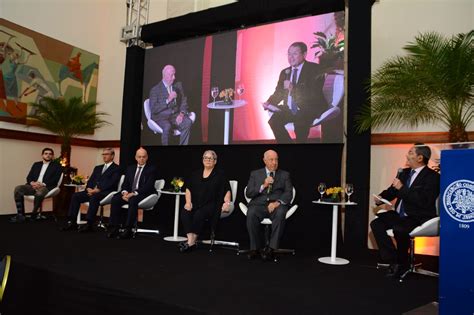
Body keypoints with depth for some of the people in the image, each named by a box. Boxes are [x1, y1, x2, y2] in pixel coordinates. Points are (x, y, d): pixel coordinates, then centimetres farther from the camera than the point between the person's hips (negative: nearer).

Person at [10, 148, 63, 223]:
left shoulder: (56, 166, 9)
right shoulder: (36, 164, 24)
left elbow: (55, 180, -3)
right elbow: (29, 177, 16)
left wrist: (42, 184, -17)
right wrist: (32, 182, -8)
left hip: (46, 187, -5)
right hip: (33, 186, 5)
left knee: (39, 193, -40)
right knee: (18, 188, -23)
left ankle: (34, 215, -21)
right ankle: (20, 215, -21)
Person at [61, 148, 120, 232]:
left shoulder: (116, 169, 3)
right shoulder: (97, 168, 26)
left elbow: (111, 183, -11)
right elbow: (90, 180, 18)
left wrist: (98, 190, -20)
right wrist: (89, 188, -4)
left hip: (106, 192, -7)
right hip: (93, 191, 7)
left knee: (94, 197, -37)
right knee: (75, 196, -14)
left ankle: (89, 224, -34)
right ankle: (72, 222, -14)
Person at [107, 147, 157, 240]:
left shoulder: (152, 169, 0)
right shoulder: (130, 168, 19)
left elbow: (148, 186, -11)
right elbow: (125, 183, 16)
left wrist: (134, 193, -22)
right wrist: (125, 192, -8)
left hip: (144, 194, -5)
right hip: (129, 193, 5)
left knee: (133, 200, -36)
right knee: (115, 199, -21)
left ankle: (128, 230, -33)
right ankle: (114, 228, -18)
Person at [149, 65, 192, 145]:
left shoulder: (178, 85, 10)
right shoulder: (155, 90, -4)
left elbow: (184, 101, 10)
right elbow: (153, 109, -11)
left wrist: (181, 114, -10)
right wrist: (168, 100, -20)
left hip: (175, 115, 4)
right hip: (160, 117, -4)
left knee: (188, 122, -26)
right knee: (167, 126, -36)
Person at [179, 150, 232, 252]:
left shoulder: (219, 174, 6)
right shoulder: (196, 174, 17)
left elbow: (227, 190, 2)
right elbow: (188, 188, 15)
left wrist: (227, 202, -15)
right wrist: (188, 202, 0)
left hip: (212, 204, -4)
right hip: (196, 203, 4)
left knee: (199, 214, -33)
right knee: (184, 212, -26)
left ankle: (192, 241, -20)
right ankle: (190, 241, -30)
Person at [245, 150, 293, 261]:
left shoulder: (285, 175, 17)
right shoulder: (255, 174, 17)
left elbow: (288, 193, 4)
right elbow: (249, 193, 7)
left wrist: (277, 202, -15)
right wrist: (263, 186, -8)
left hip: (277, 204, 0)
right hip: (259, 203, 1)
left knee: (280, 214, -35)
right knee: (251, 214, -33)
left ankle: (271, 249, -31)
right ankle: (256, 248, -18)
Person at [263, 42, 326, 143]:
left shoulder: (314, 69, -4)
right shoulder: (285, 72, 14)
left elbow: (315, 93, -15)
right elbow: (279, 92, 16)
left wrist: (293, 88, -25)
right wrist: (269, 102, -6)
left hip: (309, 109, -5)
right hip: (289, 109, 6)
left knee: (300, 121, -36)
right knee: (274, 119, -21)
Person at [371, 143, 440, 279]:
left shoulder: (432, 177, -11)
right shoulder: (404, 172, 11)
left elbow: (423, 201, -23)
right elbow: (392, 191, 18)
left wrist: (402, 188, -23)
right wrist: (381, 197, -3)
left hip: (419, 218, -7)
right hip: (400, 215, 7)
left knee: (399, 229, -33)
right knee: (376, 224, -14)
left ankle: (402, 264, -6)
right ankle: (393, 261, -8)